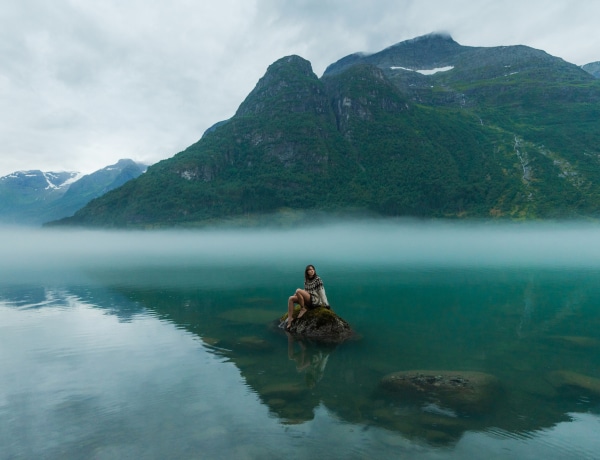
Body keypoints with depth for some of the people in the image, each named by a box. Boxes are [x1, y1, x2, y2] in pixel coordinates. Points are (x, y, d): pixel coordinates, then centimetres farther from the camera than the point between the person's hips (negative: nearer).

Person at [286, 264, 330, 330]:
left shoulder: (317, 279, -4)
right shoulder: (306, 280, 15)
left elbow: (321, 291, -7)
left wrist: (324, 303, -9)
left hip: (315, 300, -7)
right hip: (307, 300, 7)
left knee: (298, 290, -26)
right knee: (291, 298, -10)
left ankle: (303, 309, -12)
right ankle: (290, 318, -18)